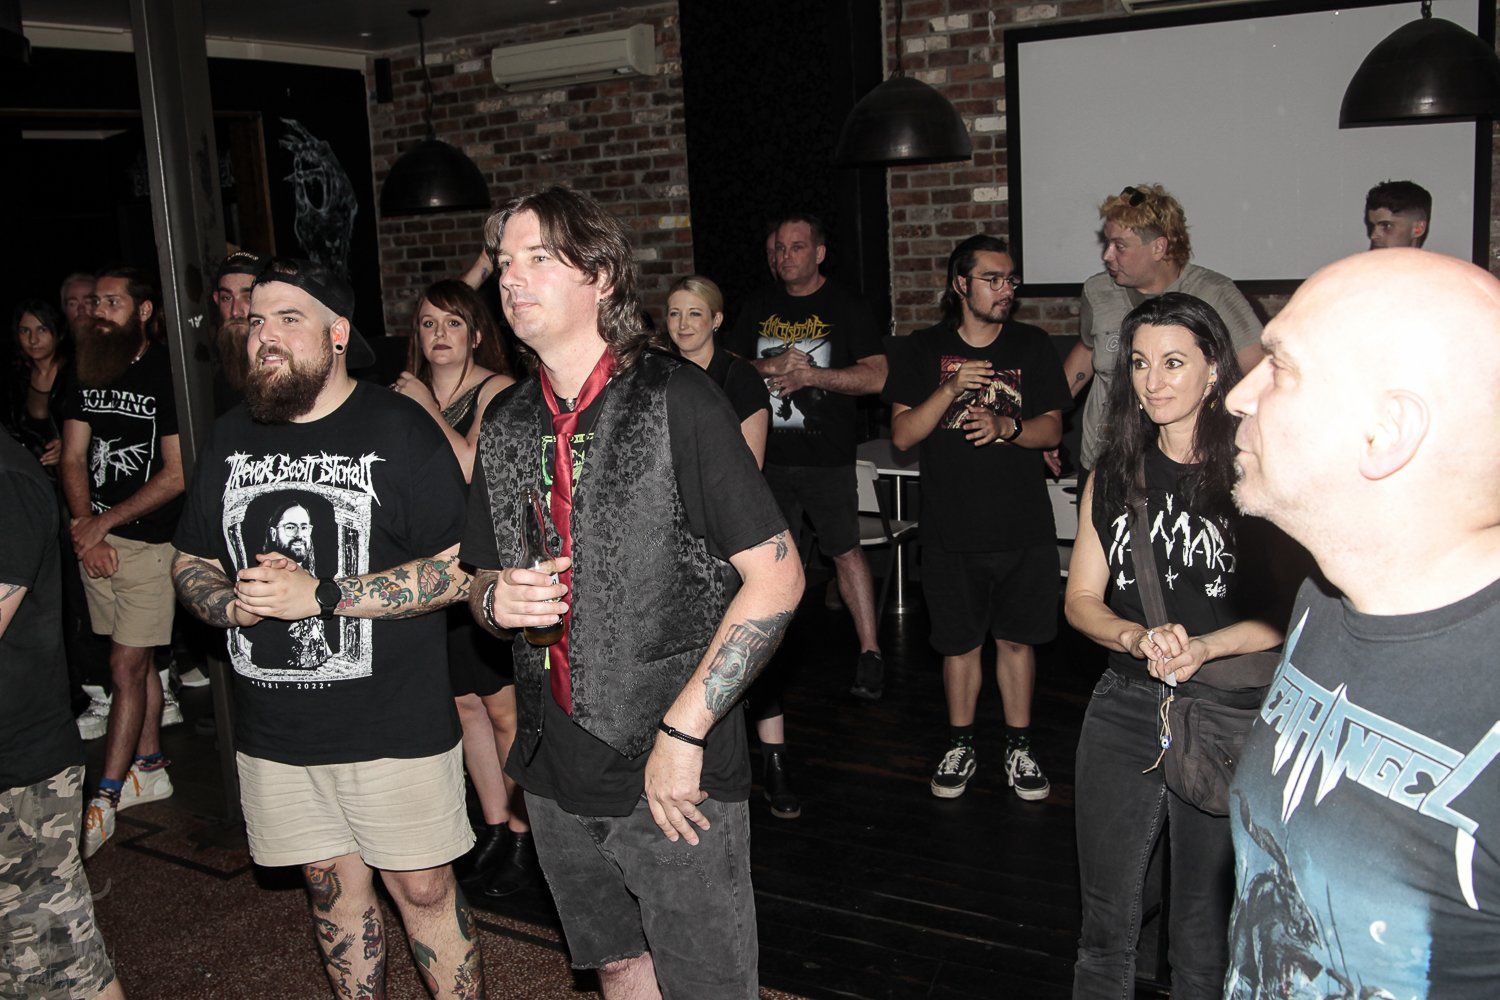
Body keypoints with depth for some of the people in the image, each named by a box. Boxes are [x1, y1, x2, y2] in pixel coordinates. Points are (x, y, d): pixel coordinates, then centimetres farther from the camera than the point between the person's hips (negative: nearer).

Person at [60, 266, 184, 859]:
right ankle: (150, 769, 27)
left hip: (149, 541, -6)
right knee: (137, 661, 14)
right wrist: (88, 531, -7)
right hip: (95, 537, 6)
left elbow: (176, 474, -13)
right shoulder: (88, 375, 9)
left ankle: (104, 800, 2)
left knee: (126, 666, -4)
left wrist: (104, 522, -11)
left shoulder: (168, 375, -10)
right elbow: (73, 460, 7)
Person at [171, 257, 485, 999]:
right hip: (274, 732, 5)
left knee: (423, 887, 4)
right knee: (332, 884, 17)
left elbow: (459, 569, -16)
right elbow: (189, 562, 14)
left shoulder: (399, 431, -10)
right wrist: (233, 603, -9)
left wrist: (320, 596, -22)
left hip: (394, 726, -5)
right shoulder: (230, 437, 8)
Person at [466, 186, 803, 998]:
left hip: (676, 774, -5)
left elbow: (776, 576, -16)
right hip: (557, 774, 6)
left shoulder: (675, 400, -13)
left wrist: (682, 733, -18)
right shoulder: (505, 425, 6)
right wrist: (497, 600, -9)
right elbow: (482, 578, 16)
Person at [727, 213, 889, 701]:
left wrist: (809, 374, -18)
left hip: (827, 455, -4)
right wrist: (770, 366, -12)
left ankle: (869, 652, 7)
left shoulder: (846, 306, -2)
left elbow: (877, 376, -10)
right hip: (768, 453, 4)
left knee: (846, 550, -1)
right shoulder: (759, 307, 10)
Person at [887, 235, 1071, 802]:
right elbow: (902, 434, -5)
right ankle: (960, 747, 27)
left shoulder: (1032, 347, 4)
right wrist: (951, 390, -20)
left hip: (1023, 526, 1)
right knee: (959, 642, 10)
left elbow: (1052, 430, 1)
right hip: (951, 527, 0)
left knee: (1017, 638, 10)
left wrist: (1006, 426, -19)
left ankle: (1019, 749, 25)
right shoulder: (924, 350, 1)